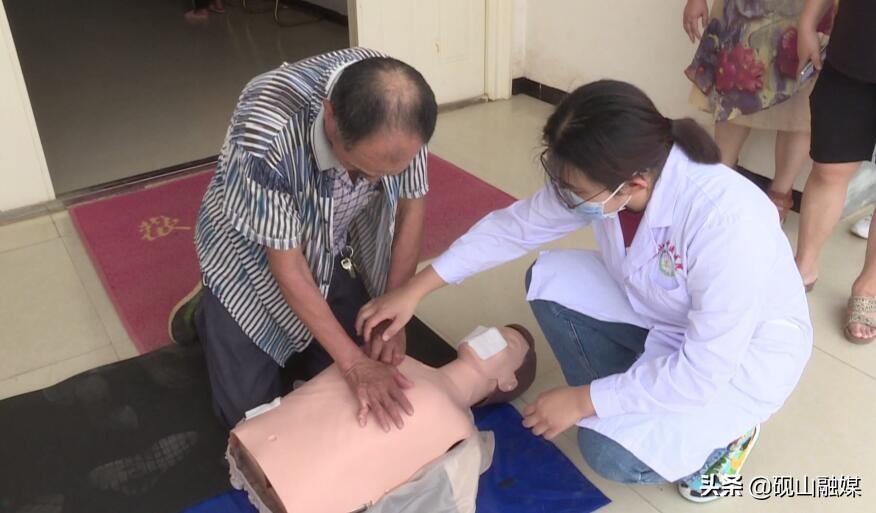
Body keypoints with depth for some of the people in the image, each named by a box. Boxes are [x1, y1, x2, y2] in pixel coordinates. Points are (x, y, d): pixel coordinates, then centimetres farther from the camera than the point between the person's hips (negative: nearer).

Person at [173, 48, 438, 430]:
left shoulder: (400, 109, -27)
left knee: (347, 399, 7)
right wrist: (354, 362, -26)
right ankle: (207, 314, 27)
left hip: (339, 252, 4)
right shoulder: (265, 131, -40)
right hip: (254, 253, -3)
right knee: (251, 409, 2)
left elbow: (411, 204, -9)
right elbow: (288, 265, -28)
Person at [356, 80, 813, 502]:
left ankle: (725, 430, 7)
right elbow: (514, 226, -8)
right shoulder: (607, 181, -20)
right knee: (550, 279, -9)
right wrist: (414, 290, -8)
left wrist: (582, 401, -25)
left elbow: (704, 370, -33)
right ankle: (630, 406, 4)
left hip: (743, 356, -6)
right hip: (663, 316, 7)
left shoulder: (726, 223, -39)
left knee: (612, 451, -22)